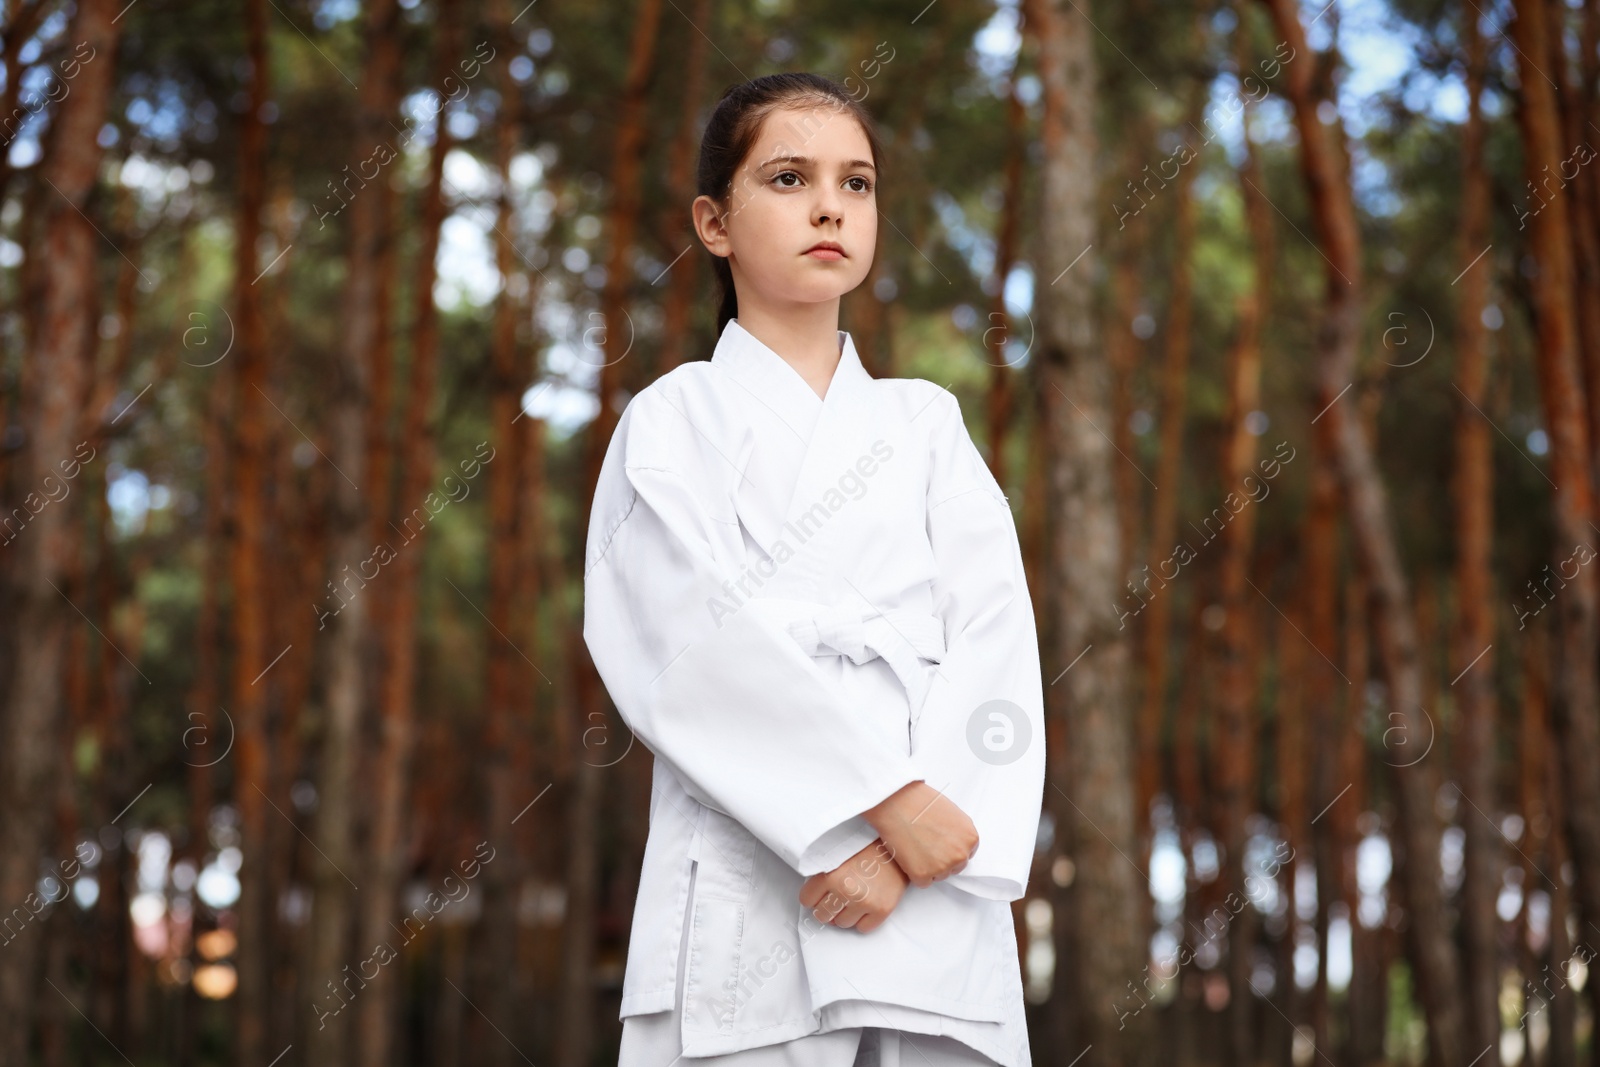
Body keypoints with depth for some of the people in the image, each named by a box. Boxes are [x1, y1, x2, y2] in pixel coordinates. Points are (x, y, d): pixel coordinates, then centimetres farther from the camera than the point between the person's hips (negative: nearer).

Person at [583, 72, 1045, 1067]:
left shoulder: (928, 424, 16)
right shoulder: (674, 421, 8)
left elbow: (994, 644, 4)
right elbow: (698, 643, -7)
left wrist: (907, 851, -12)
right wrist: (886, 798, -17)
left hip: (934, 908, 3)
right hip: (746, 897, -2)